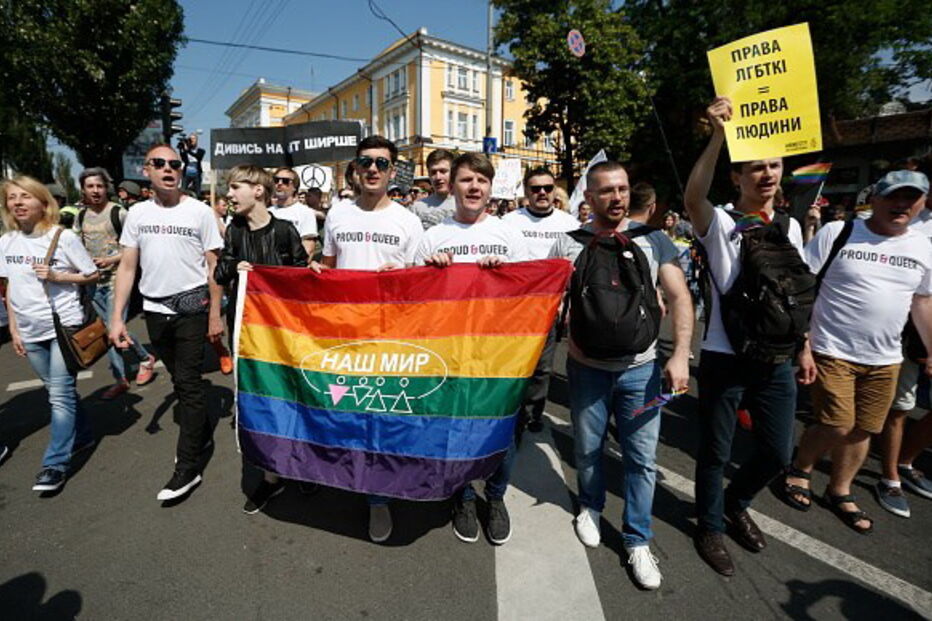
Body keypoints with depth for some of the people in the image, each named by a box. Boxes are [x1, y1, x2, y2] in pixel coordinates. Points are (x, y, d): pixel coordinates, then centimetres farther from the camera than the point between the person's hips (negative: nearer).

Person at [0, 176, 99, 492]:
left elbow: (92, 274, -2)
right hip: (30, 331, 5)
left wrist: (57, 276, -17)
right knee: (58, 391, 15)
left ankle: (56, 463, 3)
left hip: (64, 325, -5)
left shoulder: (64, 236, -8)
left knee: (60, 394, -5)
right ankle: (82, 435, 34)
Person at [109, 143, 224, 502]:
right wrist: (117, 317, 1)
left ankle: (188, 468, 4)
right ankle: (202, 437, 34)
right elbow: (127, 267, 7)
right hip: (155, 309, 5)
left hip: (191, 307, -4)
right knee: (180, 380, 15)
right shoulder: (137, 213, 6)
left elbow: (213, 267, -4)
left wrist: (215, 315, -7)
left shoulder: (199, 212, -4)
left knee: (189, 382, -3)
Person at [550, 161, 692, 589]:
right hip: (588, 367, 0)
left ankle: (637, 540, 27)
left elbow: (679, 297, -3)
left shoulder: (653, 239, 0)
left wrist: (681, 354, -12)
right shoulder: (569, 243, -2)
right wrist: (568, 338, -13)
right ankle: (590, 507, 42)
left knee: (642, 457, 8)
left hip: (641, 368, 0)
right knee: (587, 449, 16)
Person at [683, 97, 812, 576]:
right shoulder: (720, 224, -8)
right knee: (716, 451, 8)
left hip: (776, 359, 6)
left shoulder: (790, 227, 10)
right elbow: (692, 198, -32)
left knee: (777, 452, 14)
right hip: (724, 358, -5)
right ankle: (710, 527, 31)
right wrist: (719, 135, -38)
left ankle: (735, 503, 43)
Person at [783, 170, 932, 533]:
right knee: (837, 427, -7)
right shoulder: (837, 233, -9)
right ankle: (800, 468, 23)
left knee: (862, 431, 11)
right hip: (832, 352, -5)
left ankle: (839, 493, 31)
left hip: (885, 360, 5)